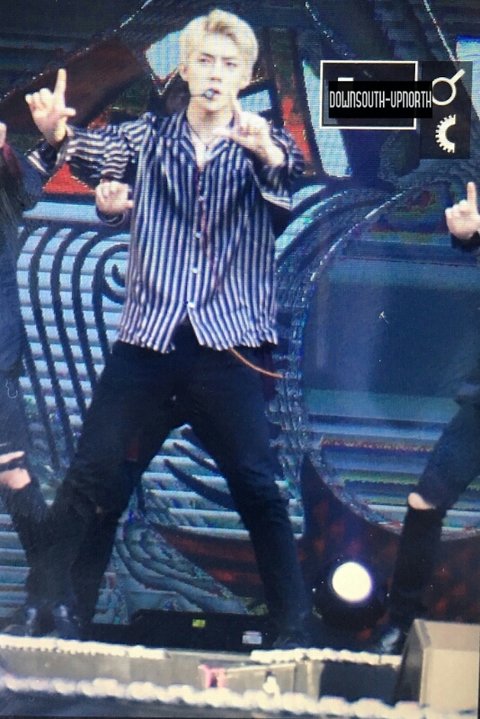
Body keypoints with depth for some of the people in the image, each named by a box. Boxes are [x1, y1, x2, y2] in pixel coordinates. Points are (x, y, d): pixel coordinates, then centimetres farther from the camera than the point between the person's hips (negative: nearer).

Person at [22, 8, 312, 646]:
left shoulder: (261, 146, 6)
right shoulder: (149, 137, 9)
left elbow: (290, 177, -16)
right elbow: (99, 155, -9)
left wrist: (270, 153, -40)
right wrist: (58, 133, -32)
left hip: (227, 344, -1)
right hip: (147, 337, 1)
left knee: (258, 487, -2)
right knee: (90, 471, -2)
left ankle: (295, 633, 8)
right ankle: (46, 599, 11)